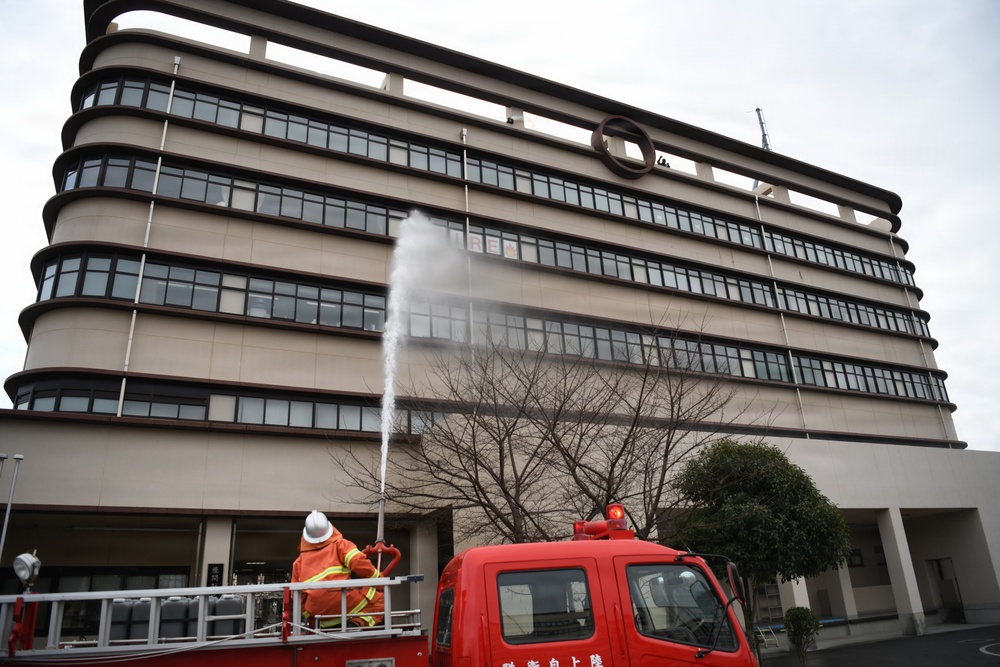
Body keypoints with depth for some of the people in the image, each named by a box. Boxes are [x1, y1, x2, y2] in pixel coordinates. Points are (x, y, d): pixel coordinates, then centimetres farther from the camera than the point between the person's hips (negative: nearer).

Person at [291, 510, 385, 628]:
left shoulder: (300, 560, 23)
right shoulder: (340, 544, 10)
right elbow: (358, 562, -6)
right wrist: (379, 580, 7)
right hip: (338, 599, -5)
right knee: (378, 598, 4)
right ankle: (358, 624, -19)